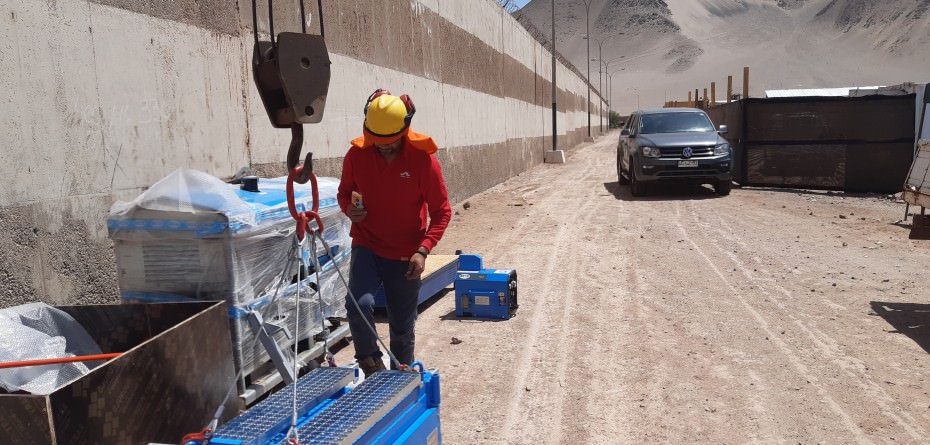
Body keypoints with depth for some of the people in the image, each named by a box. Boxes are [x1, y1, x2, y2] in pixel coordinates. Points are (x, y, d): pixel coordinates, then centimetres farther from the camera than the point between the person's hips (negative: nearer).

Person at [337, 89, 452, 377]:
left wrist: (423, 250, -18)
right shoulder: (357, 155, -6)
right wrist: (349, 209, -12)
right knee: (359, 304, -24)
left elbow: (441, 211, -6)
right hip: (367, 248, 1)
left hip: (406, 256, -1)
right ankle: (371, 365, 1)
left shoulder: (423, 158, -12)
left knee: (403, 327, 9)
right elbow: (344, 192, 12)